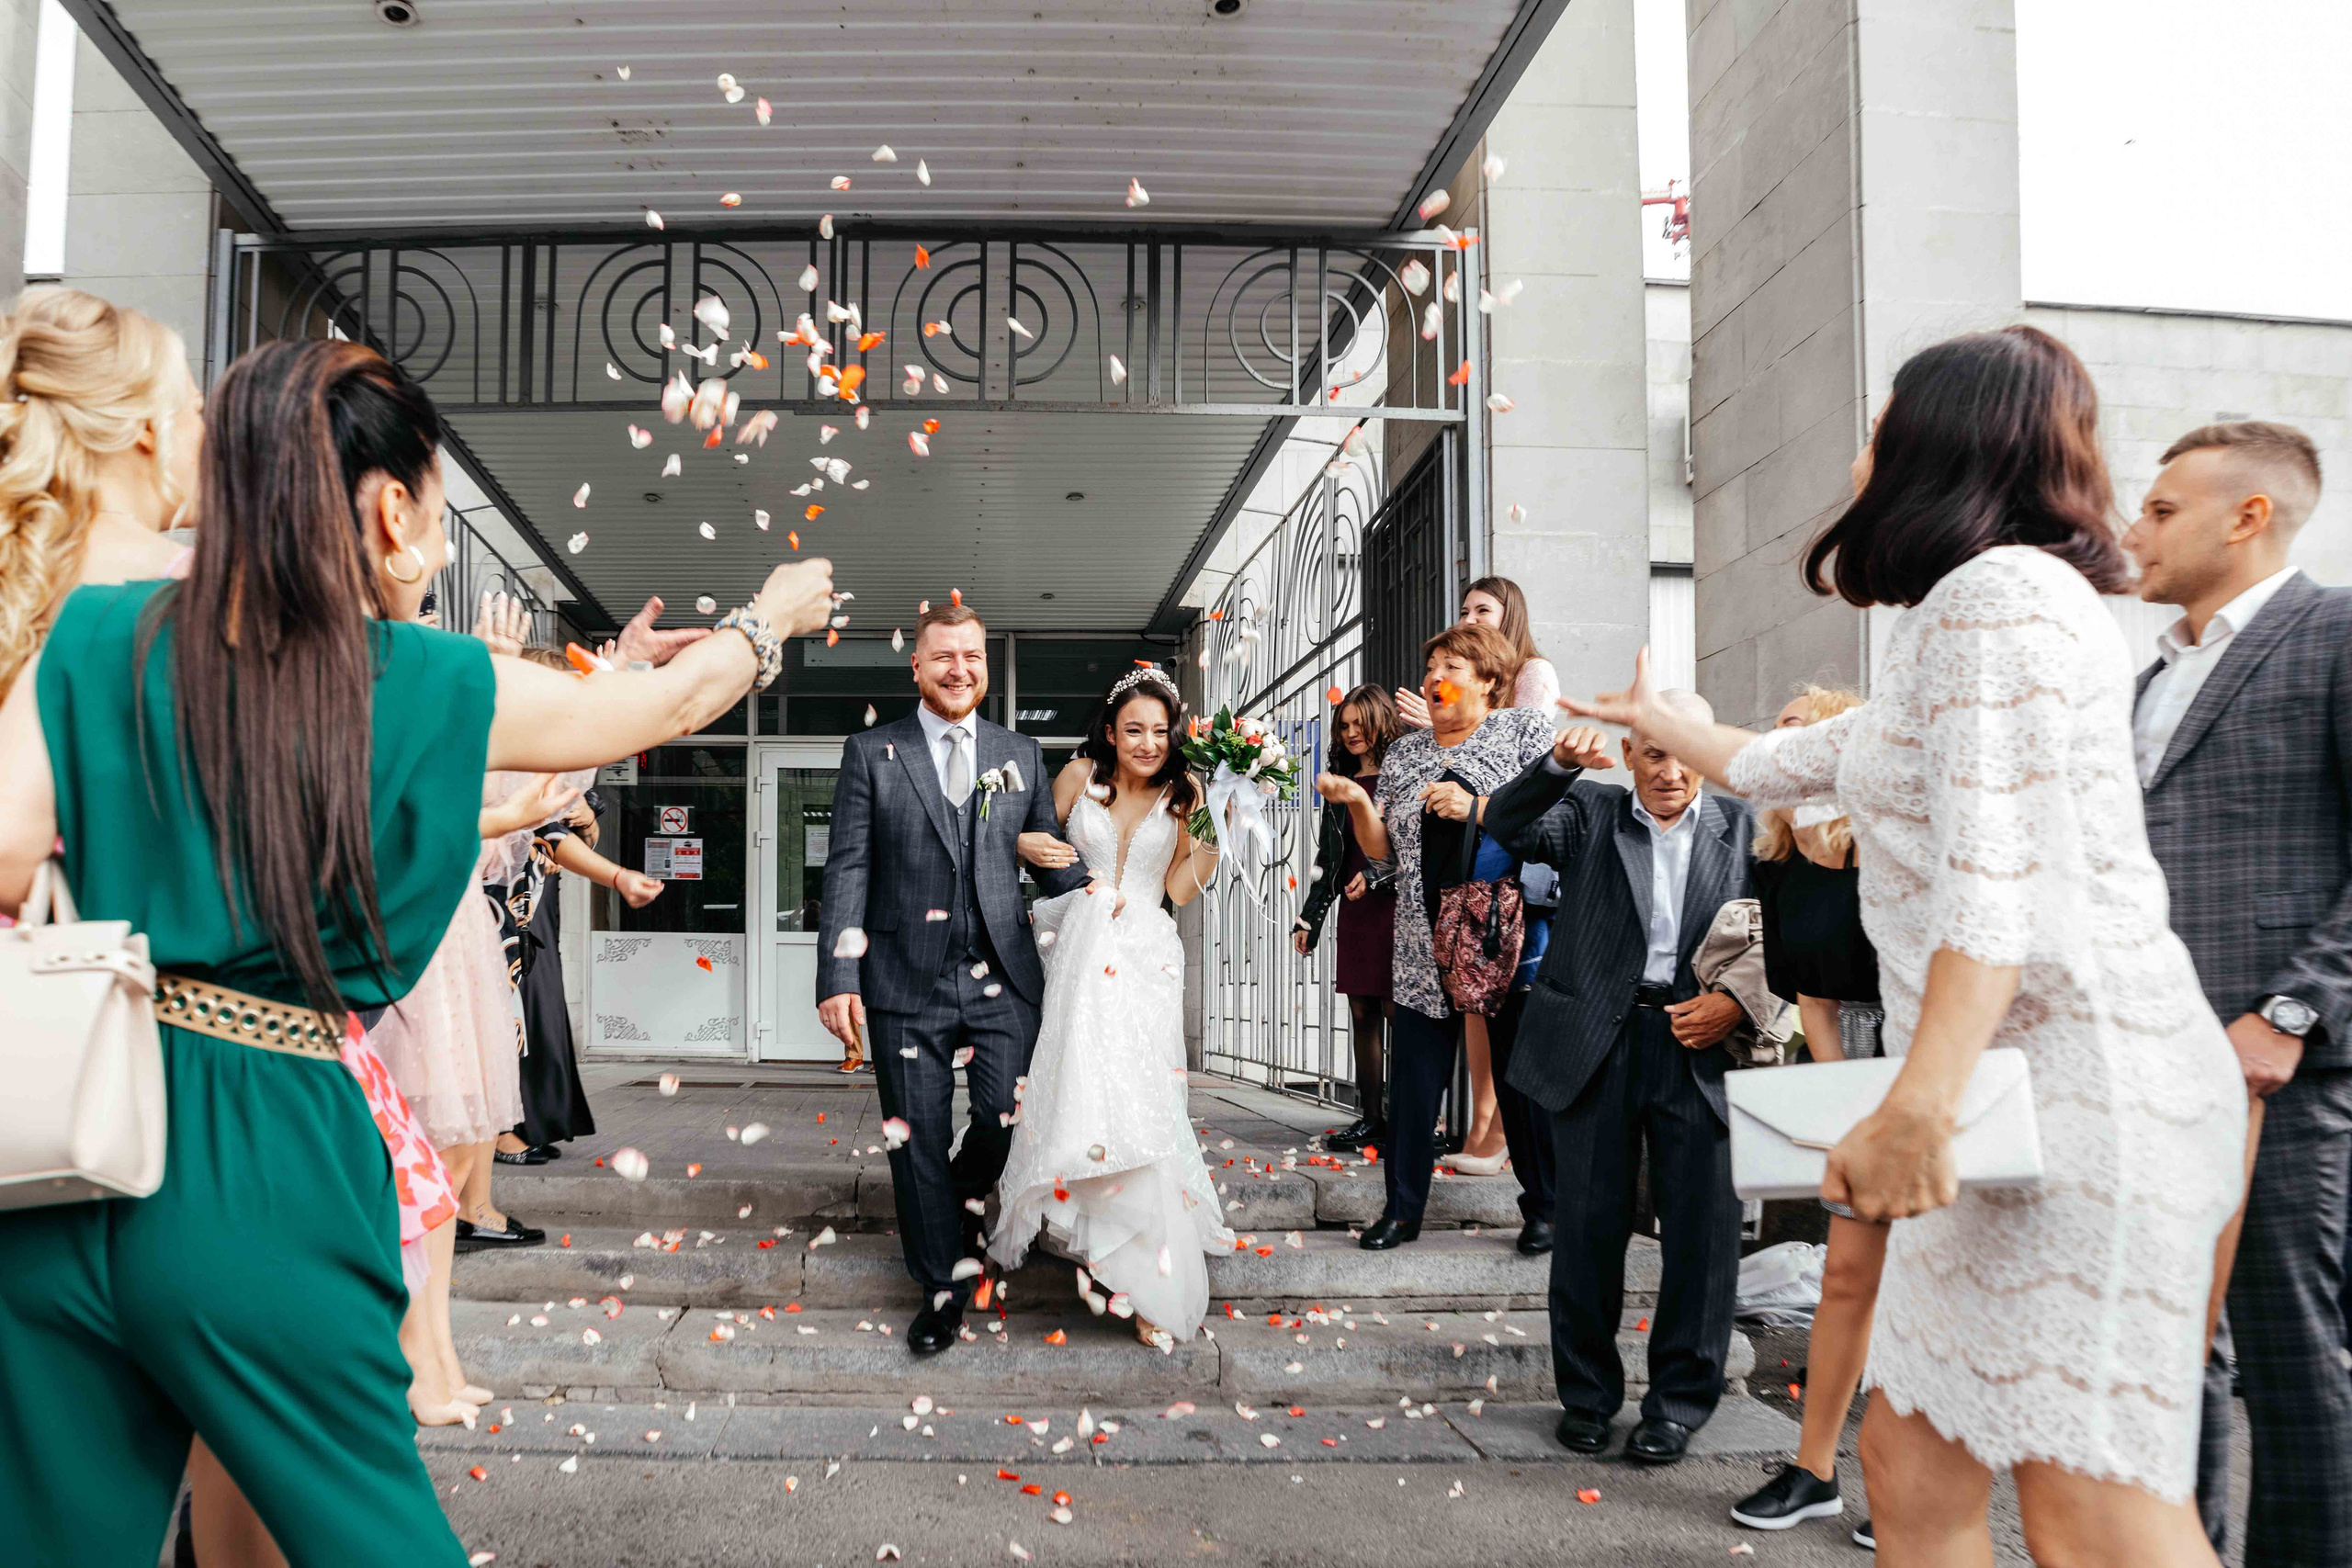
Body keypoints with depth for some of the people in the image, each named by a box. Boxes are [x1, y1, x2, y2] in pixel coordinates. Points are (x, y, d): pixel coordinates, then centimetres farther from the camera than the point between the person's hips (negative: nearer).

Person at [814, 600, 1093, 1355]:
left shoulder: (1022, 755, 11)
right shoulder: (871, 754, 4)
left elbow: (1054, 862, 13)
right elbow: (847, 870, -1)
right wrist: (838, 977, -9)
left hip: (1003, 978, 2)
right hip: (908, 980, -1)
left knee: (1013, 1117, -6)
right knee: (919, 1140, 4)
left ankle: (963, 1201, 28)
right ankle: (943, 1285, 22)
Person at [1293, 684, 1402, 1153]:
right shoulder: (1342, 781, 18)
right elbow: (1328, 854, 20)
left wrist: (1376, 874, -17)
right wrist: (1310, 918, 18)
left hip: (1393, 904, -6)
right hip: (1354, 909, 7)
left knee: (1395, 1010, -7)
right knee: (1362, 1014, 6)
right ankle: (1371, 1119, 11)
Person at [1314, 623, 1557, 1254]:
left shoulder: (1528, 730, 5)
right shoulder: (1404, 752, 17)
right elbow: (1382, 848, 14)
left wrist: (1478, 807, -18)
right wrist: (1358, 801, -4)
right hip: (1425, 947, 4)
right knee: (1413, 1079, 3)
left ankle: (1544, 1210, 16)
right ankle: (1402, 1210, 14)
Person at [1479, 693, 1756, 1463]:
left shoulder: (1743, 828, 7)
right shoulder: (1589, 812, 7)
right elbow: (1507, 826, -10)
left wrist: (1737, 1002, -10)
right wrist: (1557, 764, -26)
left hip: (1699, 1048, 0)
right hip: (1596, 1045, 0)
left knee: (1702, 1230, 3)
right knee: (1590, 1222, 7)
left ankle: (1680, 1399, 18)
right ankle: (1587, 1392, 22)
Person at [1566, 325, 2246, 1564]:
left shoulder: (2002, 590, -8)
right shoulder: (1951, 626, 23)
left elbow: (1998, 872, -19)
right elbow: (1783, 766, 38)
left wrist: (1917, 1106, -25)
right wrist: (1653, 718, 53)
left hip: (2079, 1083, -10)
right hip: (2004, 1094, 10)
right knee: (1910, 1461, 9)